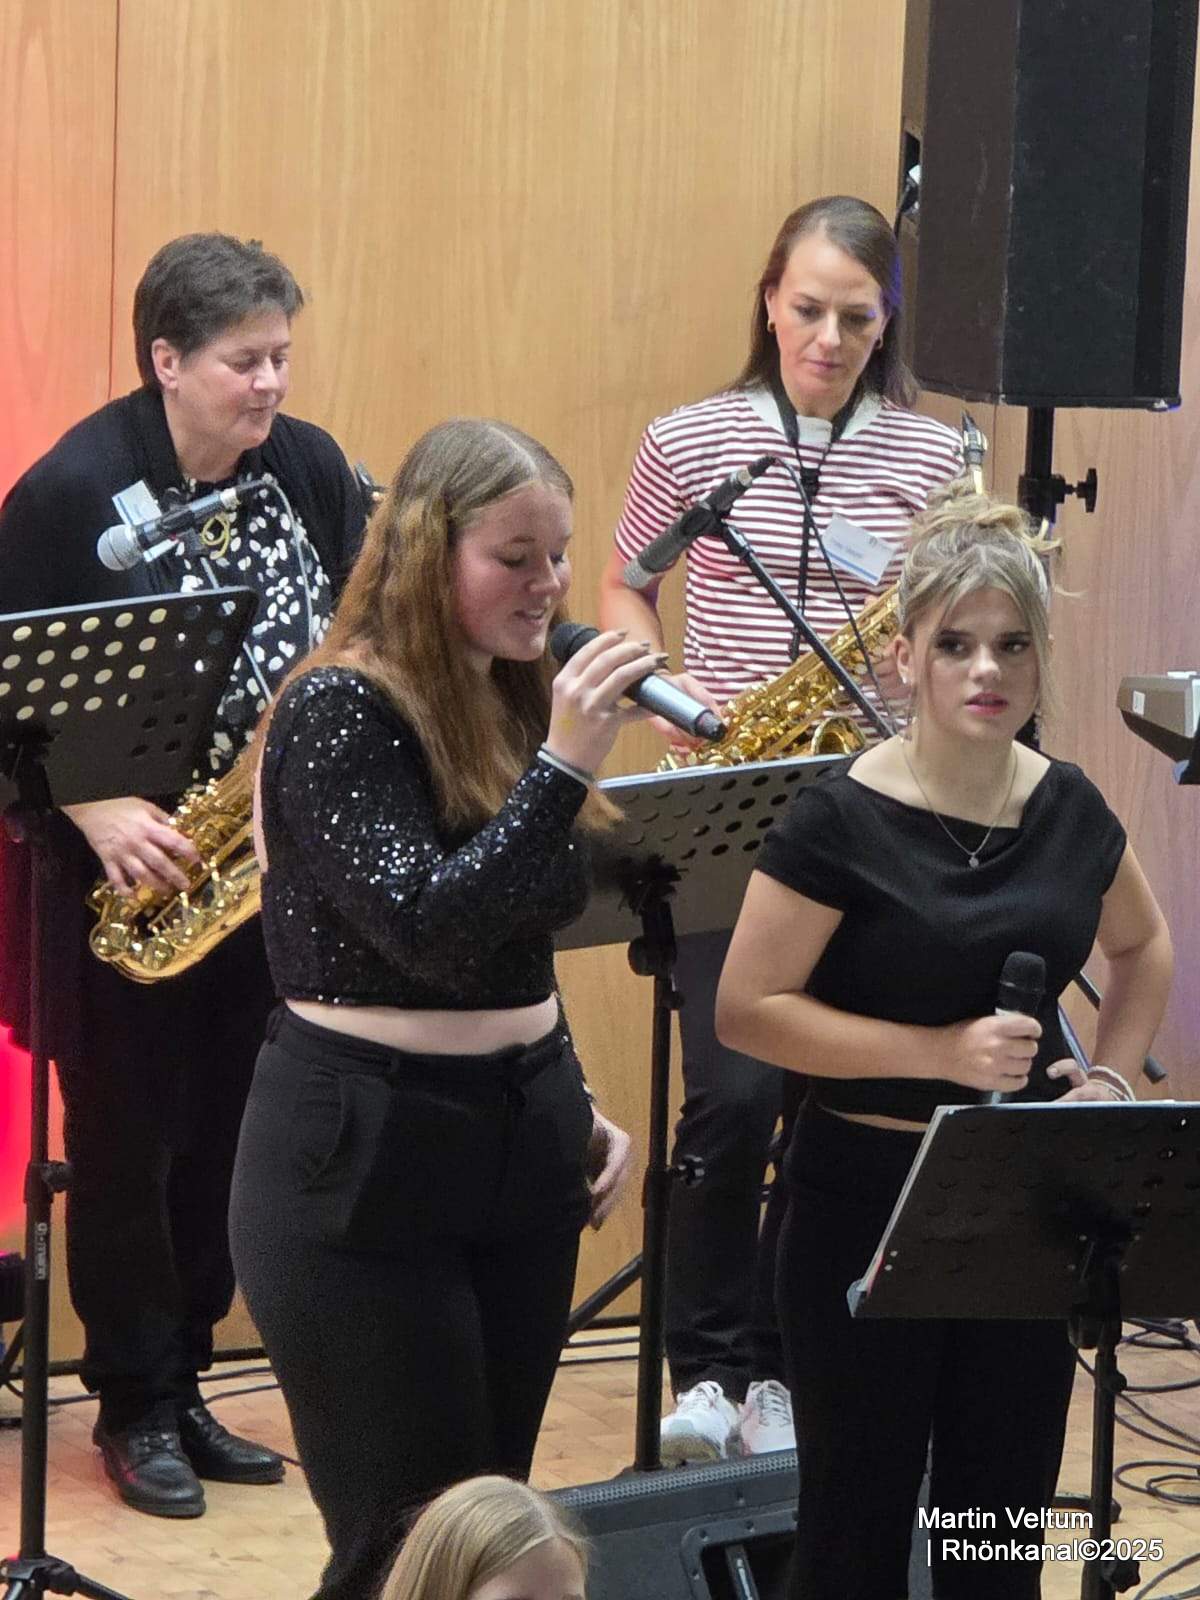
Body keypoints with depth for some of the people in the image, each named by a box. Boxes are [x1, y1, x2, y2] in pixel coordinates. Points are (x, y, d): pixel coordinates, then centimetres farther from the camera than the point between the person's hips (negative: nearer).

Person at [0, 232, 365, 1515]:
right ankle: (134, 1404, 15)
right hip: (126, 877, -5)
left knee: (227, 1133, 10)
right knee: (127, 1139, 2)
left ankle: (183, 1380, 23)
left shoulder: (311, 469, 2)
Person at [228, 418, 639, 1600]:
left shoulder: (515, 700, 9)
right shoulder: (340, 713, -14)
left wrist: (576, 1107, 10)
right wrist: (564, 764, -29)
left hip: (516, 1144, 8)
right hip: (365, 1165, -8)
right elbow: (429, 932, -27)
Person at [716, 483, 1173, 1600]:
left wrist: (1113, 1075, 3)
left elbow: (1142, 946, 21)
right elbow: (746, 1010, -15)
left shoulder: (1068, 811, 3)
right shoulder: (840, 823, -13)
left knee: (1005, 1510, 11)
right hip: (868, 1200, -5)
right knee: (860, 1511, 5)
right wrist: (944, 1053, -21)